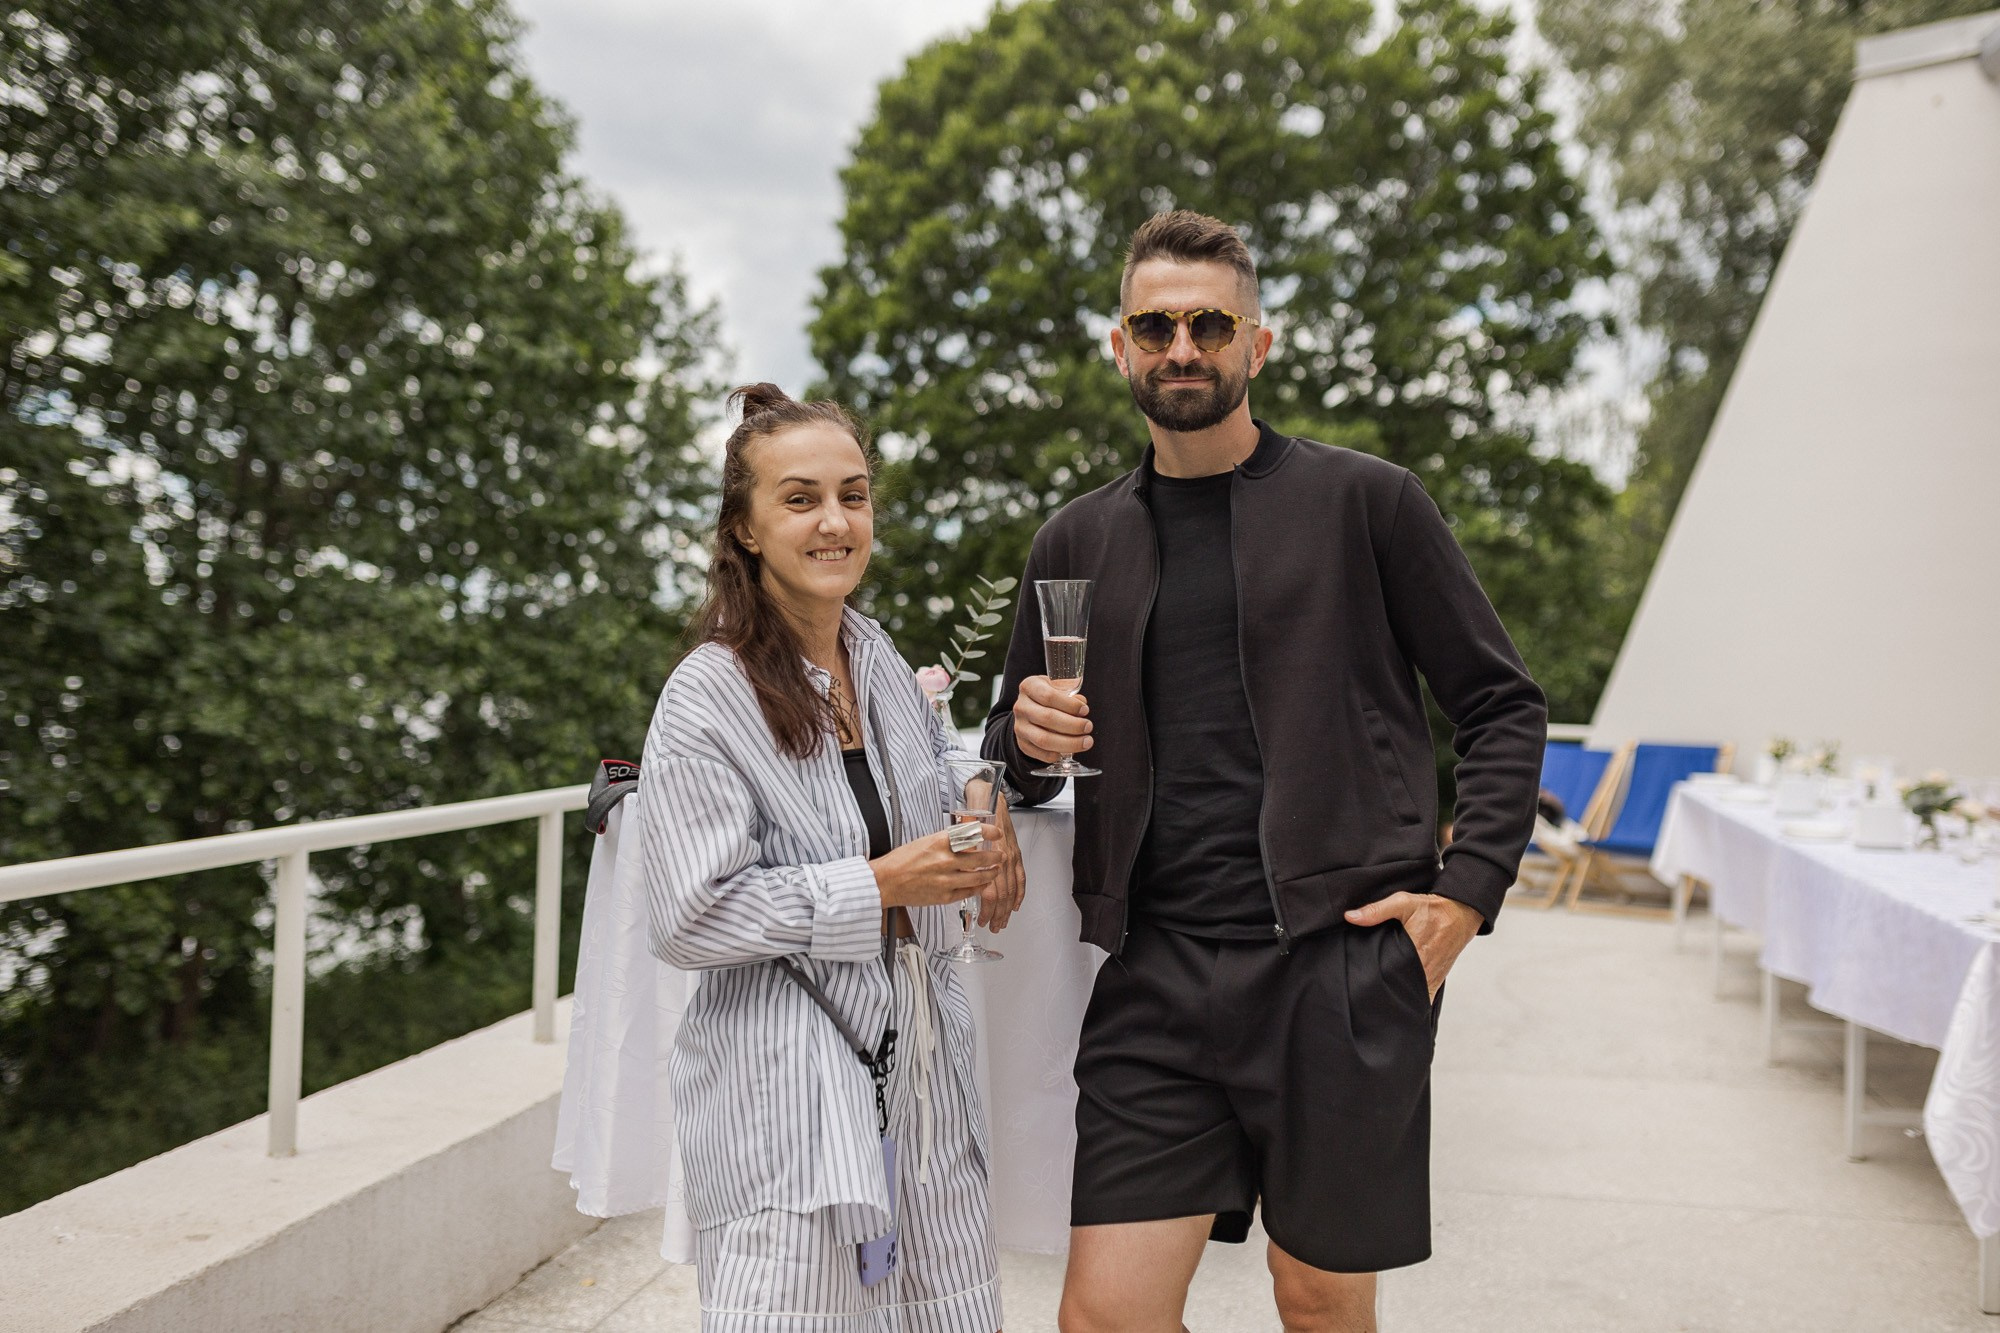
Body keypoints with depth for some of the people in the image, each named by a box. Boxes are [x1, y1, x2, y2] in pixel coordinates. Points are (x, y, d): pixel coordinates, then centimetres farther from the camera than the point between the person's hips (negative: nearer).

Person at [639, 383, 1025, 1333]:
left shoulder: (879, 663, 9)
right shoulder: (707, 700, -13)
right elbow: (689, 920, -15)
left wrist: (986, 811, 4)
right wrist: (881, 886, -17)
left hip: (915, 1061, 7)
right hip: (784, 1088, -7)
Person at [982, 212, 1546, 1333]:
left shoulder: (1363, 501, 3)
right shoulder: (1078, 544, 13)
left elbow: (1504, 706, 6)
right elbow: (1013, 760, 22)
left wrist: (1468, 891, -6)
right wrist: (1028, 739, -2)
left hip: (1343, 960, -2)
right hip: (1158, 971, 3)